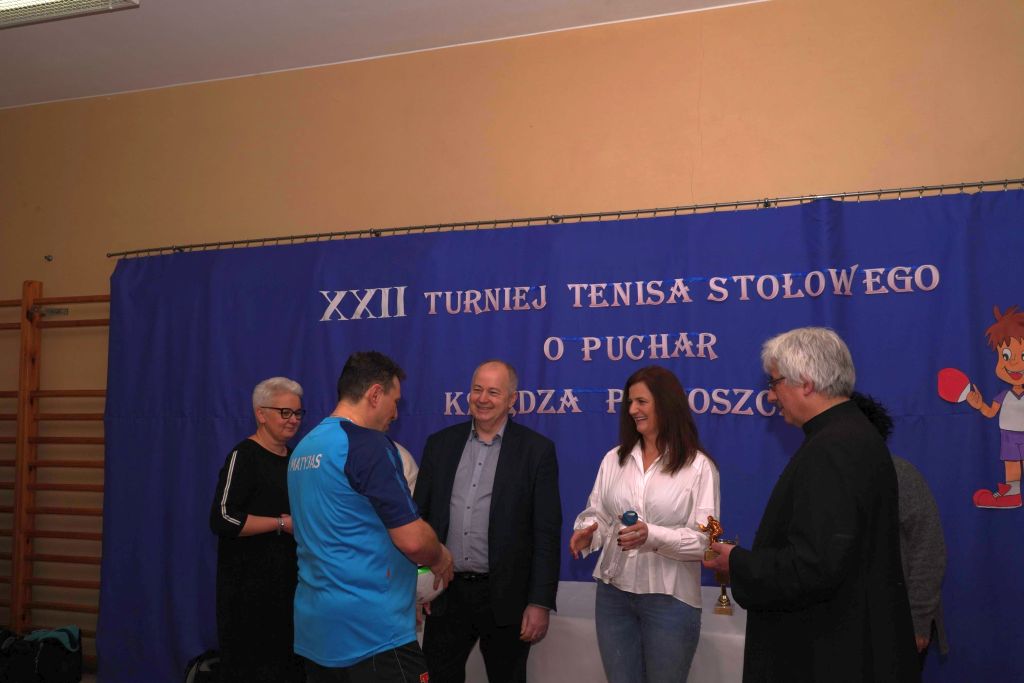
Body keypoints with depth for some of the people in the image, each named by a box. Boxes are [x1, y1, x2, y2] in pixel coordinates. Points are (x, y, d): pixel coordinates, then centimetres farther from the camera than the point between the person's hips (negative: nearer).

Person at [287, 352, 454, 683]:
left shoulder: (304, 448, 11)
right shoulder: (368, 444, -15)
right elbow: (413, 539, -18)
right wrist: (441, 558, 5)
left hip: (314, 628, 9)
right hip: (372, 630, -8)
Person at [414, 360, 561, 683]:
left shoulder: (537, 450, -5)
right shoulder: (440, 444, 5)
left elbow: (547, 532, -7)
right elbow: (420, 516, 8)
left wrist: (540, 602, -11)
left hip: (505, 596, -2)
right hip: (446, 593, 3)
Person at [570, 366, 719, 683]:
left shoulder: (699, 466, -7)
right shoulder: (614, 459, 7)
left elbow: (705, 540, -12)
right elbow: (597, 514, 7)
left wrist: (652, 536, -26)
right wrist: (587, 532, -16)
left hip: (670, 598, -4)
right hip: (613, 593, 4)